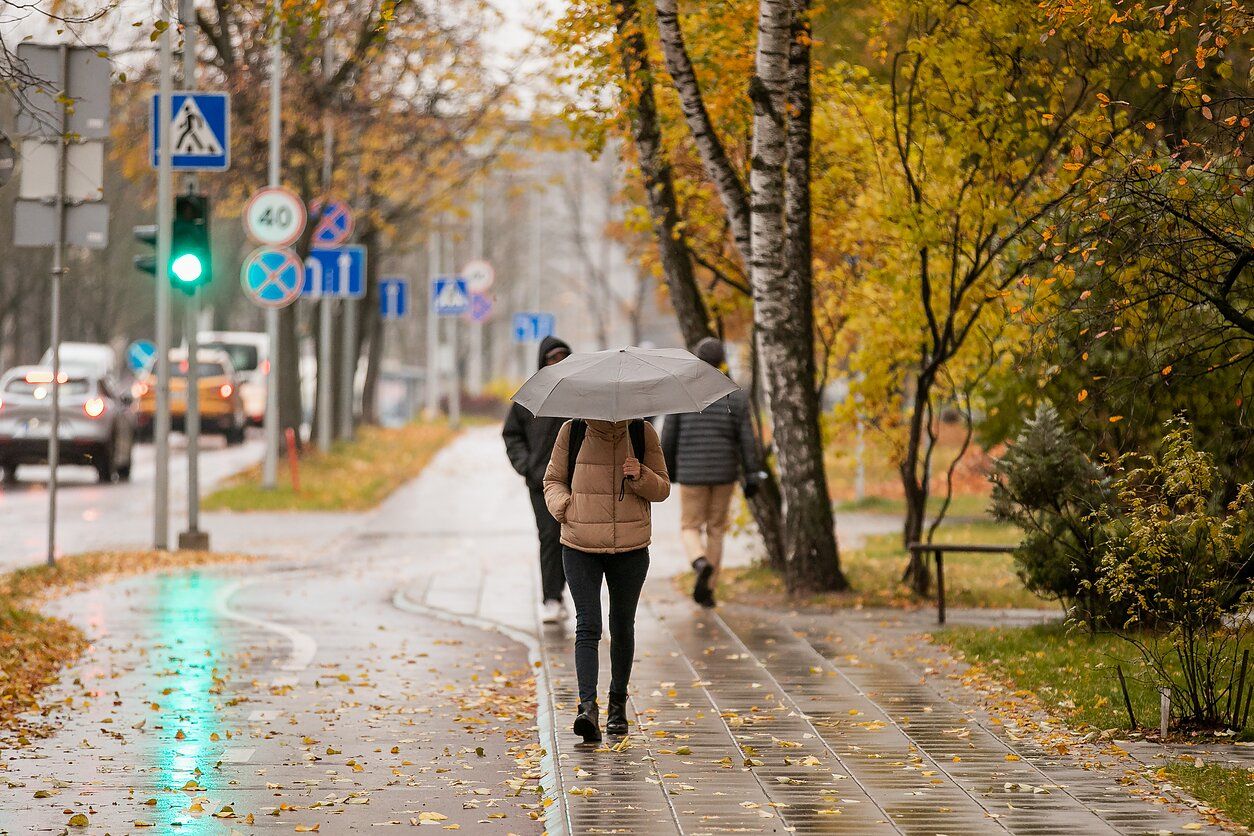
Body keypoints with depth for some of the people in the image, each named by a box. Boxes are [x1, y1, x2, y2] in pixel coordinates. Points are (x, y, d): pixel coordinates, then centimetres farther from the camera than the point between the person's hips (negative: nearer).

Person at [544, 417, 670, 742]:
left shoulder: (643, 434, 2)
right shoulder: (572, 432, 1)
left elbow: (662, 489, 5)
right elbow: (553, 481, 10)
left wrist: (640, 476, -16)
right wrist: (564, 507, -10)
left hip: (630, 549, 1)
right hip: (580, 548, -1)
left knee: (622, 626, 12)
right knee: (588, 626, -12)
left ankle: (618, 703, 27)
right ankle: (588, 707, -21)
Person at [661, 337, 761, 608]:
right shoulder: (736, 396, -3)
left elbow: (669, 437, -2)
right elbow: (746, 440, -5)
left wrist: (666, 471, 10)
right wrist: (752, 477, -1)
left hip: (691, 472, -1)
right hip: (725, 472, 1)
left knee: (690, 528, 8)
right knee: (716, 529, 14)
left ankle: (701, 563, -23)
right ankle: (707, 589, 12)